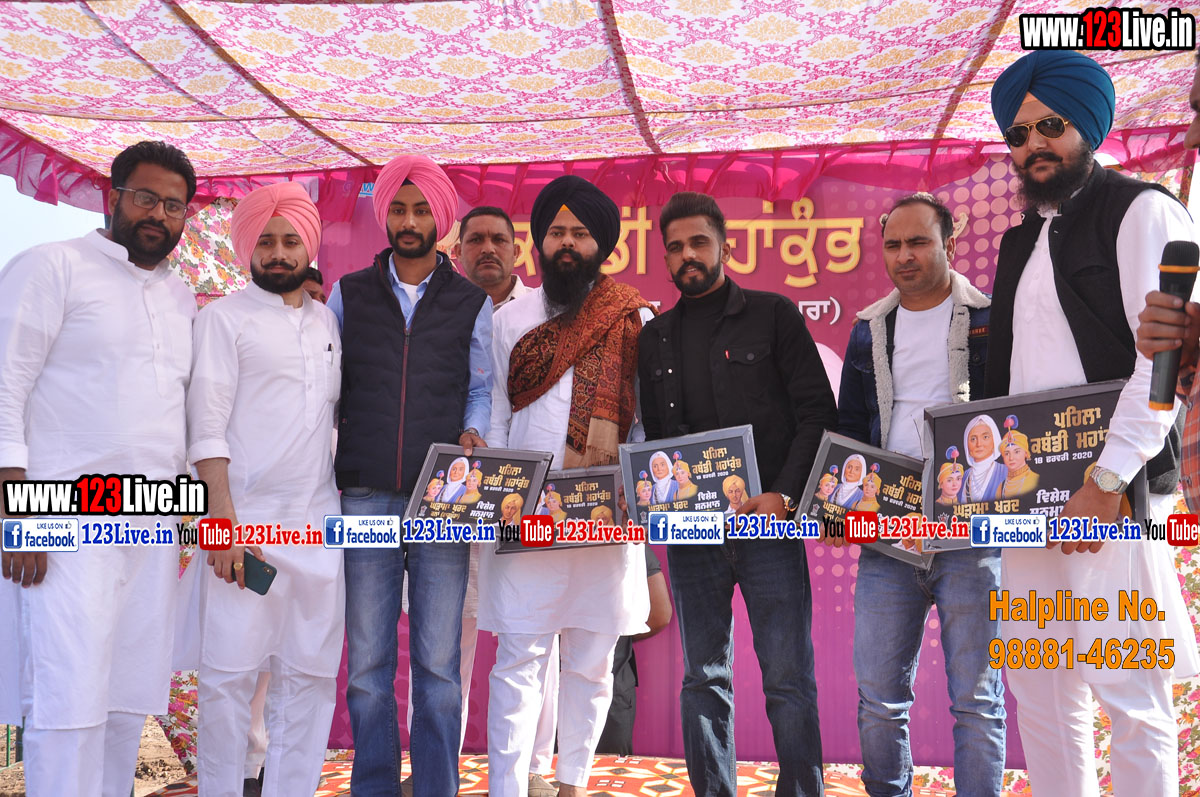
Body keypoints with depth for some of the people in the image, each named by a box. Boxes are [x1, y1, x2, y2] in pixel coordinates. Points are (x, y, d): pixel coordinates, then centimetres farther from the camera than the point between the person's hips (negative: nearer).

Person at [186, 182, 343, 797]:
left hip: (318, 522, 5)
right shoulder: (225, 318, 2)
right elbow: (207, 427, -5)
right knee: (229, 673, -2)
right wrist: (222, 520, -14)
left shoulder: (327, 321, 17)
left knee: (311, 675, 6)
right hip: (244, 521, -4)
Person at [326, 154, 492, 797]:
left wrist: (473, 432, -5)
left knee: (438, 664, 2)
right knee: (366, 664, 4)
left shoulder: (470, 303, 11)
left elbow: (480, 387, 14)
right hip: (365, 497, 1)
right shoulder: (348, 294, 13)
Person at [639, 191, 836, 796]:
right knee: (703, 680, 8)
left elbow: (818, 414, -1)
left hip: (767, 521, -3)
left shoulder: (773, 316, 5)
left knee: (788, 678, -1)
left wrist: (783, 494, -14)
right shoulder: (655, 338, 15)